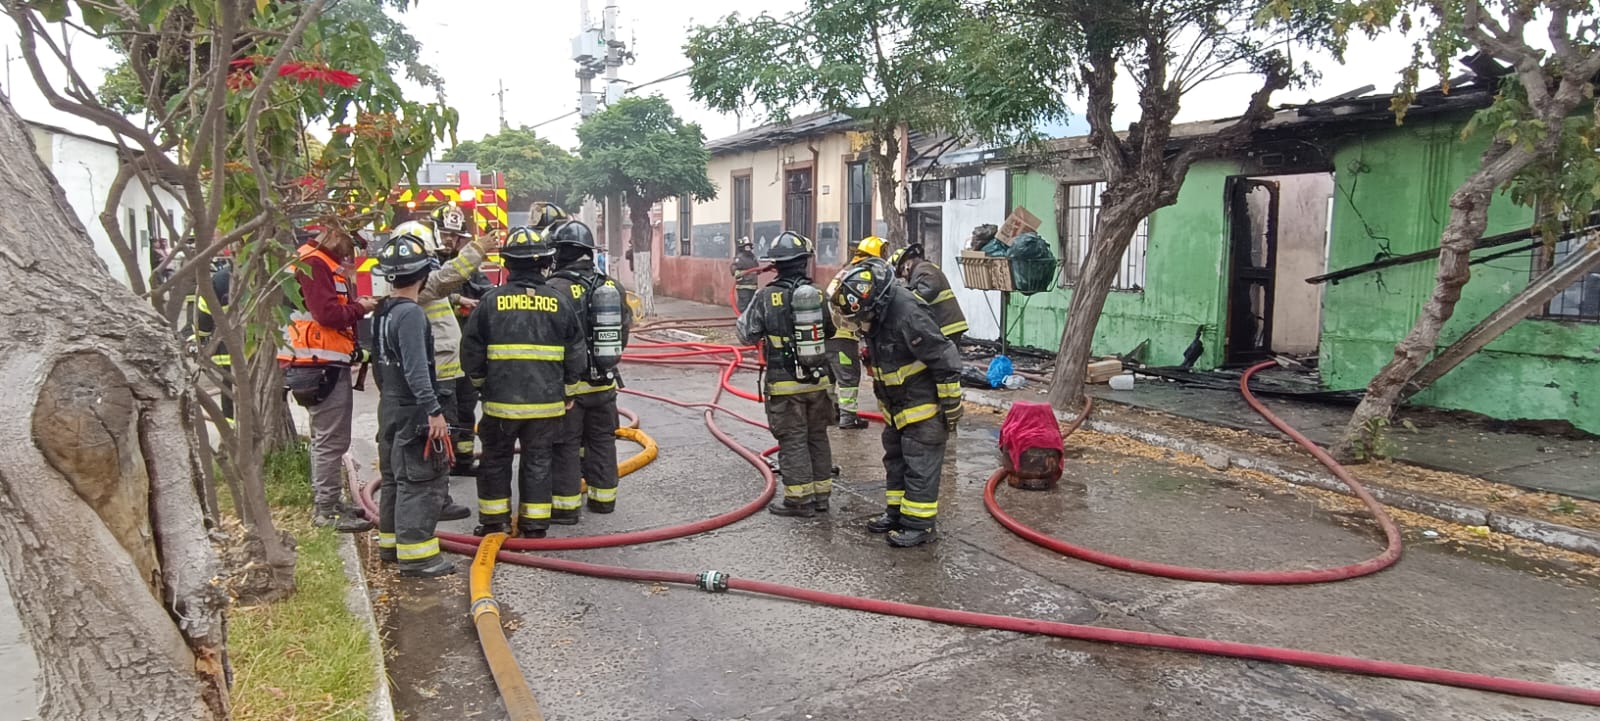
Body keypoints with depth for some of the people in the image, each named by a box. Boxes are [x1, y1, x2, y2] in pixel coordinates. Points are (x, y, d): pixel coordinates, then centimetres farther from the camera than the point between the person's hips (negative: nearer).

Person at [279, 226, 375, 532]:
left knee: (331, 437, 18)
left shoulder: (326, 266, 19)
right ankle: (326, 509, 0)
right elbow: (327, 313, -23)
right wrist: (360, 308, -9)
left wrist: (357, 304, -1)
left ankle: (330, 501, 29)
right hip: (322, 364, -11)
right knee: (331, 439, -6)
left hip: (331, 363, 11)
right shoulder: (313, 265, -14)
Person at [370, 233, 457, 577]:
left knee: (394, 477, 18)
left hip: (390, 406, 10)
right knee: (420, 481, -5)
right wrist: (434, 410, -23)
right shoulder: (411, 314, -19)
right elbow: (416, 369, -24)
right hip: (413, 410, -10)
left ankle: (390, 543, 28)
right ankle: (415, 553, -2)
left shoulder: (382, 312, 10)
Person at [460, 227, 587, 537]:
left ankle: (493, 520, 23)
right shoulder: (560, 303, -3)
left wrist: (482, 382, 19)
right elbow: (576, 356, 3)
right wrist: (567, 391, 16)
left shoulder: (491, 301, -6)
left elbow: (471, 352, 1)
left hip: (500, 400, -1)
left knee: (496, 459, 15)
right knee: (539, 461, 10)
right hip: (547, 401, 1)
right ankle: (535, 524, 16)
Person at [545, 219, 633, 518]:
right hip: (604, 381, 6)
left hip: (569, 382, -6)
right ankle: (603, 497, 27)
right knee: (602, 440, 17)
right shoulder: (613, 287, 3)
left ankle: (566, 505, 10)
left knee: (566, 444, 4)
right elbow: (624, 331, 9)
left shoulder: (555, 289, -17)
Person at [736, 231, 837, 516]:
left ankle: (800, 499, 9)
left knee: (793, 441, 4)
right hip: (818, 380, 4)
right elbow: (833, 330, 11)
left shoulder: (766, 297, -12)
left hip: (785, 384, -4)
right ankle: (821, 493, 25)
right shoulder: (820, 295, -2)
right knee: (818, 437, 16)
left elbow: (746, 333, -4)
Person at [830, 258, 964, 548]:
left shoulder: (908, 314, -30)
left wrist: (951, 405, -19)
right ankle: (896, 513, 32)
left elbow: (945, 359, -26)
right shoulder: (875, 315, -1)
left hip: (923, 406, -9)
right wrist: (882, 398, 23)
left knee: (920, 466, 0)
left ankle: (919, 524, 10)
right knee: (896, 461, 18)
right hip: (896, 408, 9)